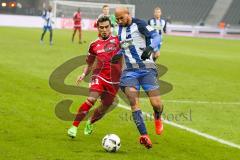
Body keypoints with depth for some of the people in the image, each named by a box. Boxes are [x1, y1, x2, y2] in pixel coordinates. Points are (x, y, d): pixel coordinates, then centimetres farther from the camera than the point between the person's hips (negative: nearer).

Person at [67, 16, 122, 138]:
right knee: (92, 99, -25)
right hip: (99, 76, -1)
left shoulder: (117, 40, 3)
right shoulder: (94, 45, 8)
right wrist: (84, 74, 0)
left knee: (104, 108, 9)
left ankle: (90, 123, 41)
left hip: (114, 81, 1)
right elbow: (89, 64, 17)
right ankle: (74, 126, -17)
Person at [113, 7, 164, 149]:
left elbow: (156, 36, -20)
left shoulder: (139, 24, -8)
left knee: (156, 104, -8)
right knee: (133, 101, -17)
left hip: (146, 69, -5)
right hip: (129, 70, 5)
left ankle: (157, 117, 30)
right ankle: (144, 136, -20)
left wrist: (150, 48, -37)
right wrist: (119, 54, 16)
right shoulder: (120, 28, 14)